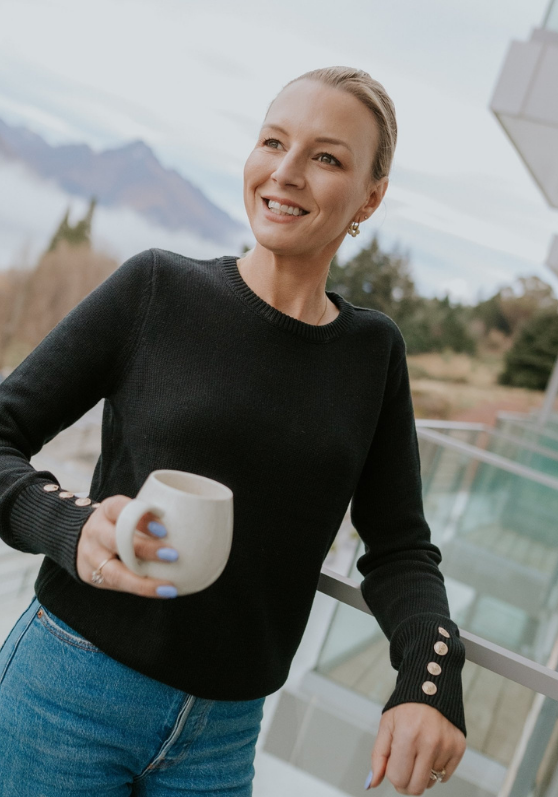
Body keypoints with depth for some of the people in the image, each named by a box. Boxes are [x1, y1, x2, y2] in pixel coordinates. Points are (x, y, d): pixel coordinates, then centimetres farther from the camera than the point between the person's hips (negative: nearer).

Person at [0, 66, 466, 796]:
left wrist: (432, 672, -13)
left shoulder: (374, 351, 2)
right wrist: (73, 528, -24)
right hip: (70, 691, -2)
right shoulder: (157, 287, -7)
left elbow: (398, 549, 5)